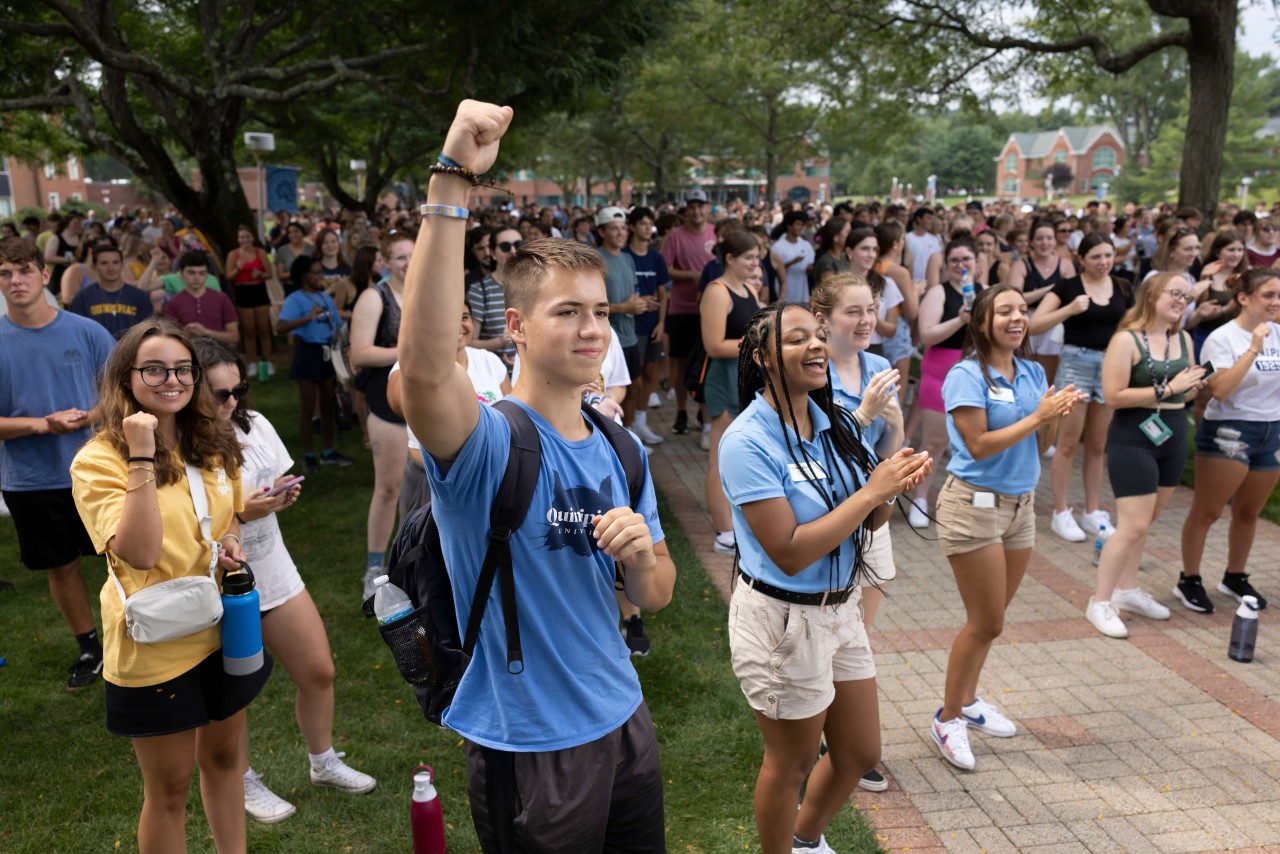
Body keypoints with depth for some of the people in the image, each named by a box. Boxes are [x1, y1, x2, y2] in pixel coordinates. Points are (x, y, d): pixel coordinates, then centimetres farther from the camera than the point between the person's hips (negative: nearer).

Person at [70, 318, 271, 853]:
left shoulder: (213, 445, 2)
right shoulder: (98, 460, -16)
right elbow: (139, 555, -27)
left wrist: (231, 541, -3)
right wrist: (141, 459, -30)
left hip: (224, 629, 6)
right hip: (156, 648, -5)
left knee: (224, 755, 21)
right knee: (170, 784, 10)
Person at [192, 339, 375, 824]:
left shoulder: (253, 425, -3)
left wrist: (282, 496, -12)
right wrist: (239, 514, -27)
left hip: (275, 575, 5)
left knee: (318, 672, 14)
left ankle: (324, 763, 37)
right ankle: (245, 784, 38)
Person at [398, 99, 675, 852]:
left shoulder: (619, 449, 1)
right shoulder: (487, 443, -18)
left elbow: (655, 597, 5)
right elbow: (425, 363, -41)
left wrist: (642, 553, -18)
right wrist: (452, 182, -45)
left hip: (623, 724, 6)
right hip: (530, 750, -6)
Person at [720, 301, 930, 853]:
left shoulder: (836, 423, 0)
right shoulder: (747, 442, -22)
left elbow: (865, 524, 7)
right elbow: (789, 553, -26)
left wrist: (892, 489, -14)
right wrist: (870, 491, -23)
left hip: (841, 608, 7)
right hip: (782, 620, -7)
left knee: (860, 754, 21)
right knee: (791, 763, 14)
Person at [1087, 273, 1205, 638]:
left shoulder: (1184, 340, 8)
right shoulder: (1127, 339, -13)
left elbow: (1183, 392, 18)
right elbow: (1113, 396, -20)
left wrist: (1192, 385, -5)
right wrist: (1166, 389, -19)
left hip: (1173, 439, 7)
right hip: (1133, 440, -7)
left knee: (1143, 521, 15)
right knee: (1134, 526, -8)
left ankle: (1127, 589, 29)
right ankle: (1099, 602, 3)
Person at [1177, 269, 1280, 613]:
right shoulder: (1222, 338, -11)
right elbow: (1219, 390, -23)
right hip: (1229, 432, -5)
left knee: (1248, 512, 15)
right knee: (1207, 511, -2)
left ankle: (1235, 578, 30)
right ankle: (1189, 582, 9)